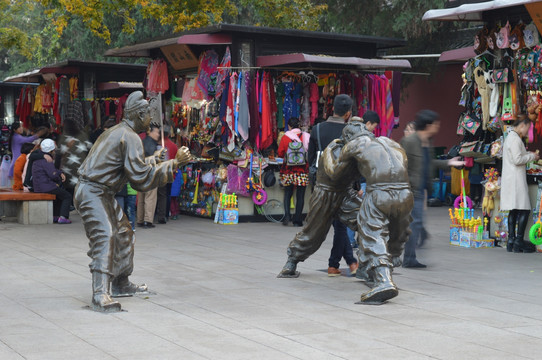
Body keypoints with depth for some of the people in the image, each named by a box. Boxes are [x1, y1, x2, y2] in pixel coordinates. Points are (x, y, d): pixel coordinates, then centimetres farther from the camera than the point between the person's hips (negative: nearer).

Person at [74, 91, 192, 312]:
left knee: (123, 234, 20)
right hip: (92, 193, -11)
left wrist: (153, 159, 35)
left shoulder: (117, 132, 16)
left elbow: (132, 167, 25)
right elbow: (142, 179, -22)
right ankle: (100, 295, -31)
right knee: (105, 237, -22)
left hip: (102, 194, 11)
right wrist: (174, 164, -17)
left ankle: (121, 284, 32)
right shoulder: (130, 138, -16)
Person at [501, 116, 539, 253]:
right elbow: (517, 160, -19)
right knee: (524, 209, -8)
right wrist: (531, 156, -6)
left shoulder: (510, 137, 19)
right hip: (515, 178, -10)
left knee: (514, 210, 8)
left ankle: (511, 241, 6)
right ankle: (519, 241, -9)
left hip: (509, 178, 10)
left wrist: (529, 154, 16)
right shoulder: (515, 139, -12)